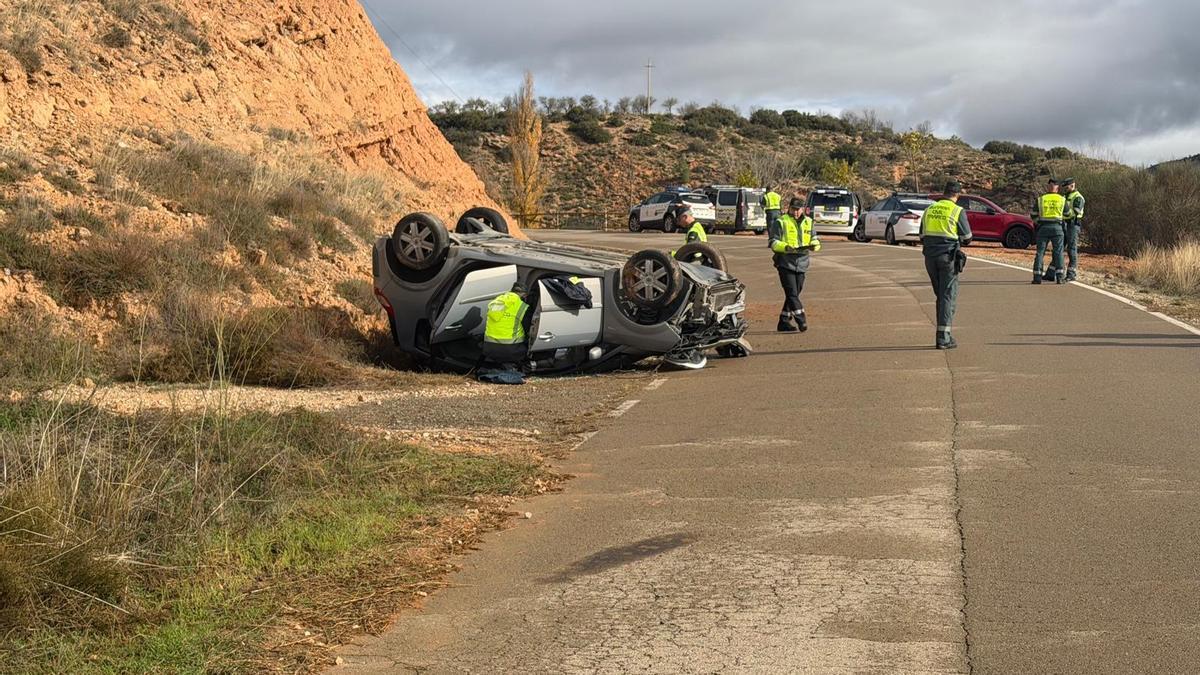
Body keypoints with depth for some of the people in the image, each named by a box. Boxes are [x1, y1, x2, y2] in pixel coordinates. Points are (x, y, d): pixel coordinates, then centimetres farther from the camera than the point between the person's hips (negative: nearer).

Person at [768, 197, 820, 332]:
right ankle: (802, 321, -15)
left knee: (794, 294, 8)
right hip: (785, 263, -5)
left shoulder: (808, 222, 13)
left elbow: (815, 241, 15)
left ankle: (784, 322, 16)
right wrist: (786, 247, -24)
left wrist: (813, 245, -10)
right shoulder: (781, 222, -2)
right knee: (792, 293, -13)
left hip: (801, 264, 5)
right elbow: (772, 242, -7)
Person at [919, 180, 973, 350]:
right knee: (948, 296, -2)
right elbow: (967, 238, 0)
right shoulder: (958, 211, -6)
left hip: (930, 256, 5)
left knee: (940, 295, 16)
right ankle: (943, 338, -9)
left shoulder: (929, 210, 11)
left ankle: (942, 335, 17)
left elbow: (923, 236, 15)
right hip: (948, 256, -5)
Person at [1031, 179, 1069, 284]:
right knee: (1058, 252, 3)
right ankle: (1060, 277, -2)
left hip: (1043, 228, 0)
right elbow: (1067, 214, 16)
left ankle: (1037, 277, 0)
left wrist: (1036, 226, 23)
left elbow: (1034, 215, 8)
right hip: (1057, 227, 0)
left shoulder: (1040, 199, 6)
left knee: (1040, 252, 4)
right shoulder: (1062, 199, 6)